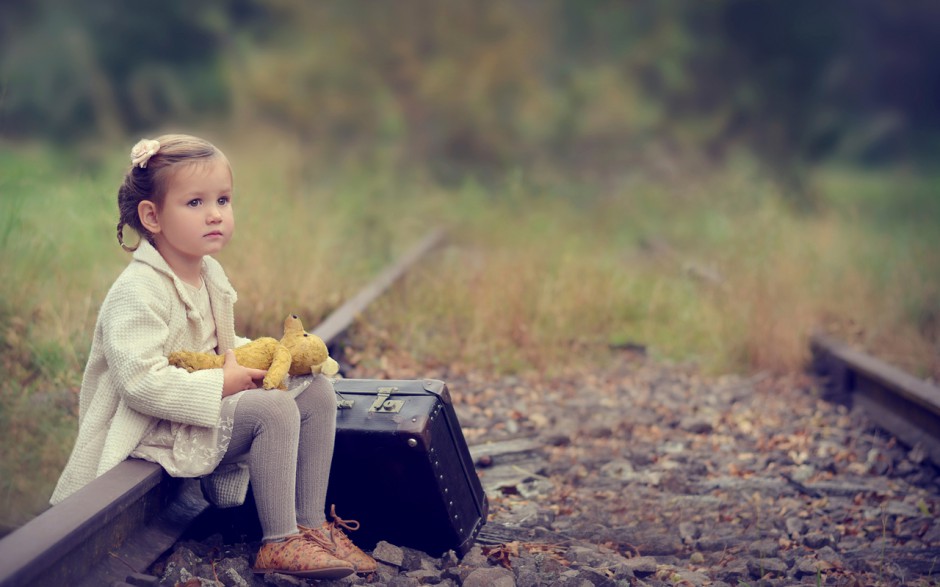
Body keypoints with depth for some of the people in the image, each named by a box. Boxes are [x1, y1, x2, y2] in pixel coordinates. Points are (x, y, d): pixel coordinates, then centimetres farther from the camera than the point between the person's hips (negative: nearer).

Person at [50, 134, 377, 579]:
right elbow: (140, 382, -29)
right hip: (154, 432, -10)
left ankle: (311, 523, 4)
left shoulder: (209, 273, 8)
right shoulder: (137, 293, -22)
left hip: (207, 408, 10)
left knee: (317, 391, 0)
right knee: (274, 408, -27)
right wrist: (221, 384, -26)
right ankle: (277, 544, -17)